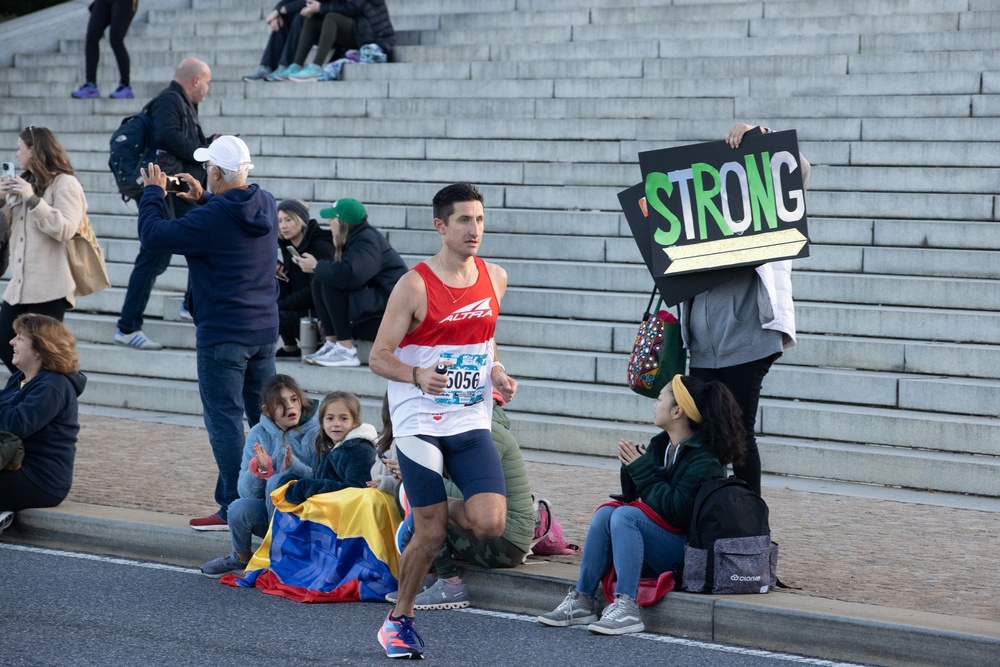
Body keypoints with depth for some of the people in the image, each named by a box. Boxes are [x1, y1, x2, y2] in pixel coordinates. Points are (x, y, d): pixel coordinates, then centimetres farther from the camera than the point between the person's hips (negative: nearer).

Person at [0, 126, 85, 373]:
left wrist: (32, 199, -20)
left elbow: (65, 230, -19)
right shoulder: (24, 183, 16)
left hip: (50, 288, -8)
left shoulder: (65, 184, -7)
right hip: (20, 285, 8)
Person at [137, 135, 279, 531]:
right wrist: (203, 198, 15)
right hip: (264, 330, 8)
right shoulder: (266, 204, 3)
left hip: (223, 335, -8)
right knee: (264, 414, 15)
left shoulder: (210, 219, -21)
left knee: (224, 417, -2)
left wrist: (154, 192, -1)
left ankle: (233, 505, -2)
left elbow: (152, 235, -15)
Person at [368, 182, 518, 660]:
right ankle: (399, 620, 19)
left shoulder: (494, 278, 6)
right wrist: (418, 376, -27)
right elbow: (379, 357, -8)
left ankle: (428, 513, 21)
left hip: (471, 423, 4)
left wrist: (497, 373, 3)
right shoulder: (414, 286, -10)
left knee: (490, 525, -11)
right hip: (419, 423, -4)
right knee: (430, 535, -3)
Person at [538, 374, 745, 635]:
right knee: (605, 512, -14)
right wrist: (632, 466, -3)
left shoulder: (703, 460, -14)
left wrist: (643, 470, -15)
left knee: (626, 515, -27)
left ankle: (626, 609, -36)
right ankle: (582, 601, -15)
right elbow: (633, 495, 17)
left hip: (687, 552, -8)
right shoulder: (661, 444, 11)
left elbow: (678, 512, -23)